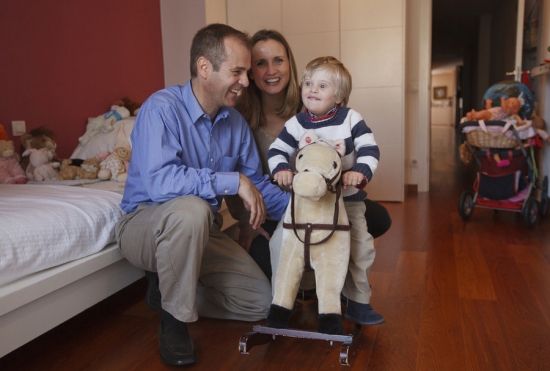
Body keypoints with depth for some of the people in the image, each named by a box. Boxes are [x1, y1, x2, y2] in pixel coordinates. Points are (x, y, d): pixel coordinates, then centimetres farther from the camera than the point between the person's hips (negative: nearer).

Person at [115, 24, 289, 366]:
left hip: (202, 231, 6)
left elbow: (257, 181, 5)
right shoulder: (162, 108, -22)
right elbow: (158, 181, -36)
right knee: (190, 209, -40)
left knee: (260, 302, -1)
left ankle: (168, 290, 14)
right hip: (146, 224, -6)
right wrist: (232, 181, -35)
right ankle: (174, 319, -17)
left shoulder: (236, 121, -1)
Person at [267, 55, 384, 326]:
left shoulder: (350, 119, -5)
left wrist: (360, 172, -27)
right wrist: (281, 169, -21)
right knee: (280, 241, -9)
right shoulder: (296, 124, -2)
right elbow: (276, 150, 1)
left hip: (347, 199, 0)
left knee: (362, 246, -3)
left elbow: (370, 148, -8)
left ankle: (357, 303, 20)